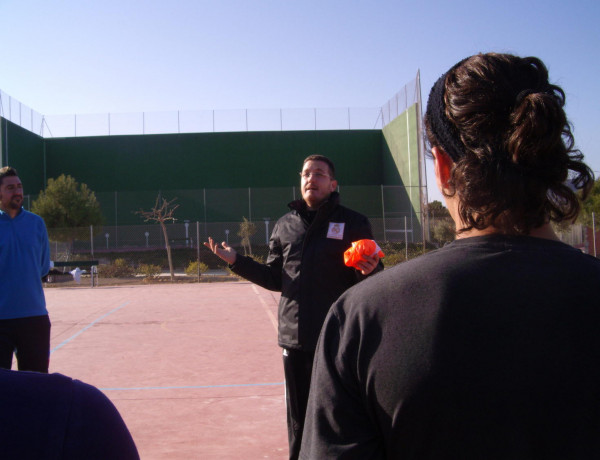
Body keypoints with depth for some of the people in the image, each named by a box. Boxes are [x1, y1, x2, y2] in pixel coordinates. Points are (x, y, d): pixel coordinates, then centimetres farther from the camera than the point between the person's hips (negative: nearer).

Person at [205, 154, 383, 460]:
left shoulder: (353, 223, -1)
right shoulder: (284, 225, 11)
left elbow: (371, 282, -2)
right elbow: (275, 279, 14)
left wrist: (369, 271, -25)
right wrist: (236, 261, 5)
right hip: (295, 339, 4)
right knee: (299, 421, 14)